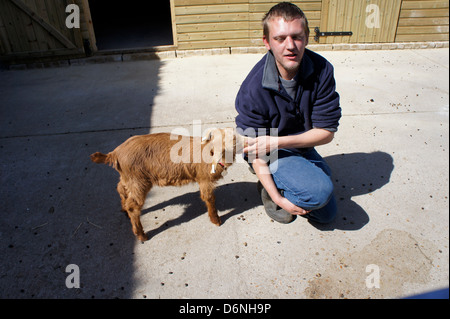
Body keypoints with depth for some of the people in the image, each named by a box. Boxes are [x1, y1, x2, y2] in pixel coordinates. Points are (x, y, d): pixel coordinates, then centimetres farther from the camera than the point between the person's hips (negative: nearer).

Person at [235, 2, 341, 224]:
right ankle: (269, 188, -2)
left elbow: (327, 131, -16)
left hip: (303, 147, 5)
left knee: (327, 214, 16)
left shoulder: (322, 70, -19)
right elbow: (254, 151, -20)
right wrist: (277, 198, -22)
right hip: (271, 155, -4)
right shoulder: (253, 89, -28)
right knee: (319, 191, -30)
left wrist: (277, 142, -29)